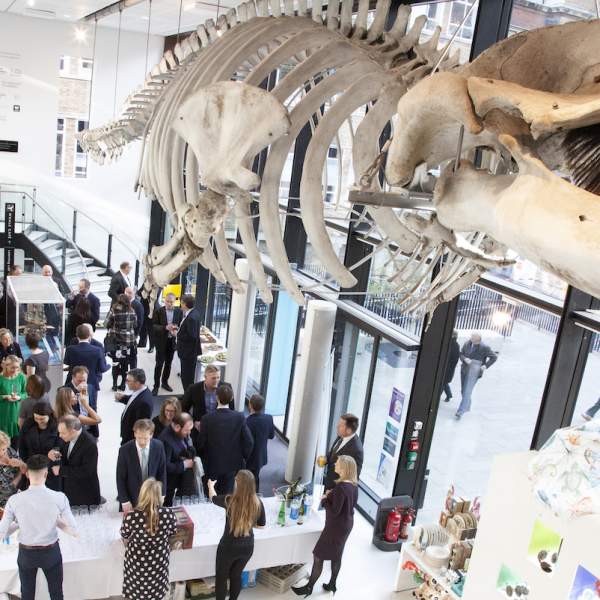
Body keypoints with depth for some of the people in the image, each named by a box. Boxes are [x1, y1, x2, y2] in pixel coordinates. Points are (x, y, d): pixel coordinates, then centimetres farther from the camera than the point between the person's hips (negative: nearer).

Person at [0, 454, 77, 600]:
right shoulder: (59, 498, -21)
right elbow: (73, 530, -14)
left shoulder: (14, 500, -19)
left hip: (26, 553, 1)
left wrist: (18, 523, 4)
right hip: (51, 552, -1)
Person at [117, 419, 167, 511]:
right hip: (132, 498, -2)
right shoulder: (125, 450, -17)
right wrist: (124, 501, -10)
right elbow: (120, 478, -9)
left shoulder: (158, 446, -11)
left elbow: (162, 472, 0)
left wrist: (161, 494, -1)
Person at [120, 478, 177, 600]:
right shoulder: (168, 514, -23)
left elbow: (125, 537, -6)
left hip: (136, 563, -1)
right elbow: (173, 533, -2)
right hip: (158, 563, 1)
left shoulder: (131, 516, -27)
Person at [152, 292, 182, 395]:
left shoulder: (179, 311, -1)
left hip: (172, 341, 3)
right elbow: (154, 326, -9)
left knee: (168, 363, 15)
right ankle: (156, 386, 8)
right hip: (161, 341, -3)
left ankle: (165, 382, 31)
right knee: (159, 364, -1)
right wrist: (165, 328, -25)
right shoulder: (159, 311, -7)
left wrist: (176, 330, -19)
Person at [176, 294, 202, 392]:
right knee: (185, 376, 19)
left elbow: (192, 336, -26)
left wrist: (178, 335, -16)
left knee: (187, 377, 0)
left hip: (189, 353, -10)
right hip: (186, 352, 10)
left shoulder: (192, 318, -23)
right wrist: (179, 330, 3)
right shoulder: (187, 315, 8)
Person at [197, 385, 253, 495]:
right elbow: (249, 442, -14)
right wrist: (243, 457, 4)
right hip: (232, 463, 1)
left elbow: (201, 444, -12)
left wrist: (204, 456, 9)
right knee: (226, 495, 18)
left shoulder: (207, 419, -20)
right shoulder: (240, 417, -16)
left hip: (212, 464, -1)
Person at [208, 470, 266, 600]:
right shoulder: (258, 503, -14)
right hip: (247, 547, 3)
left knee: (221, 577, 19)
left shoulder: (229, 501, -22)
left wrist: (210, 485, 20)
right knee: (236, 575, 25)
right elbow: (261, 525, 1)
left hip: (228, 547, -3)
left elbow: (213, 498, 0)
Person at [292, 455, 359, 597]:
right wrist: (332, 496, 3)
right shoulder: (353, 485, -3)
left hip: (336, 526, -9)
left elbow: (334, 511, -26)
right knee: (336, 555, 23)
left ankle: (309, 587, 19)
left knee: (318, 556, 6)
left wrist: (324, 499, -11)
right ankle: (332, 584, 37)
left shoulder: (341, 487, -29)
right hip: (347, 524, 9)